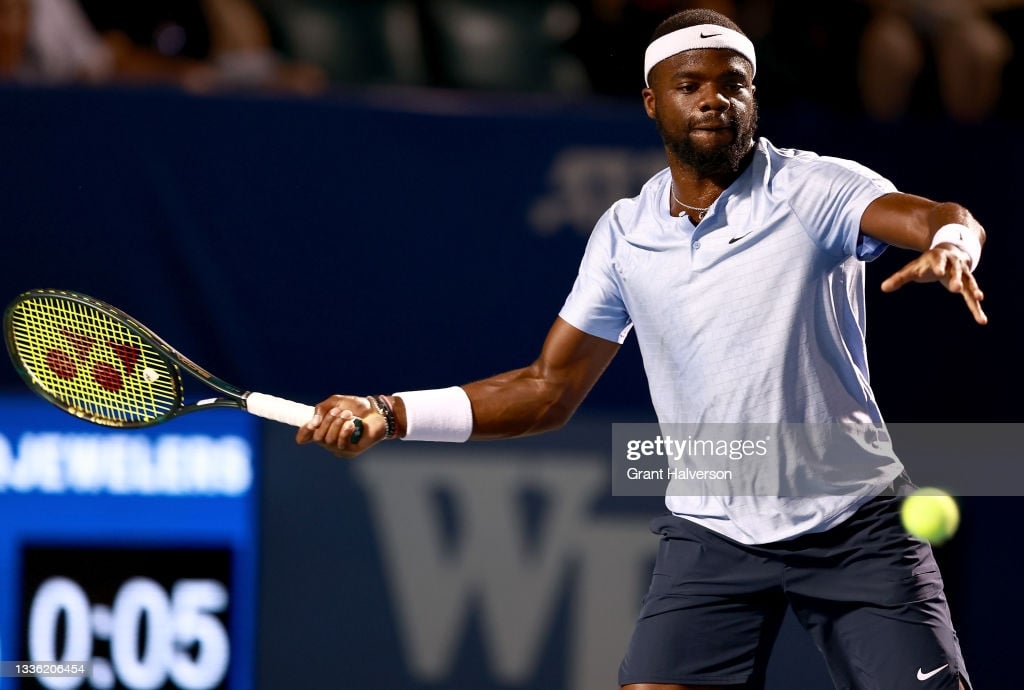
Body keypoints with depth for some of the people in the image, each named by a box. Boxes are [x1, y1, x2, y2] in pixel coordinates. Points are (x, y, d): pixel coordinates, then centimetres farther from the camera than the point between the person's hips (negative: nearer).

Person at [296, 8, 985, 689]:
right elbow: (548, 389, 10)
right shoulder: (624, 235, 4)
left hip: (855, 528, -2)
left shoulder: (813, 189, -8)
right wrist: (390, 414, 1)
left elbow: (945, 220, -25)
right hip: (711, 534, 2)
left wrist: (951, 244, -51)